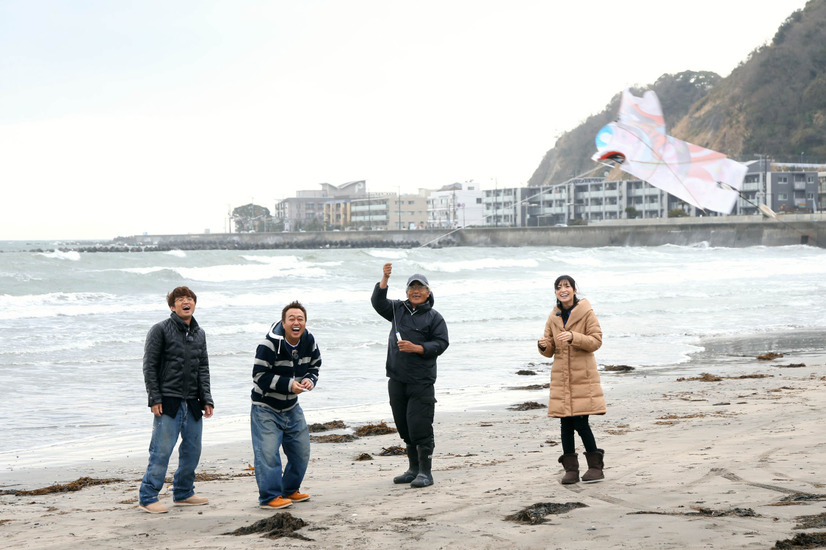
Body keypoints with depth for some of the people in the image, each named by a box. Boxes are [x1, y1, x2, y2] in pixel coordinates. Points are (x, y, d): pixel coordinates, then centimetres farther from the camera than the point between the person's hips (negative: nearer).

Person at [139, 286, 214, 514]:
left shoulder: (199, 334, 13)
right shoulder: (160, 330, -4)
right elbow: (150, 366, -6)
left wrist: (206, 399, 6)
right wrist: (154, 399, -11)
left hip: (192, 403, 6)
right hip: (168, 402, -6)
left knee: (192, 450, 9)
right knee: (161, 451, -8)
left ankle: (183, 493, 24)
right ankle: (147, 497, 0)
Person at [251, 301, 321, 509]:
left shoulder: (308, 341, -5)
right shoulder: (270, 344, -24)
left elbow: (314, 366, 11)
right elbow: (259, 376, -22)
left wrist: (309, 380, -12)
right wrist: (289, 384, -27)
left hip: (292, 406, 7)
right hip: (265, 407, -7)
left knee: (301, 452, 12)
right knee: (268, 453, -12)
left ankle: (290, 490, 29)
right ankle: (270, 496, -2)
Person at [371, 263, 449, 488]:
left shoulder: (434, 317, 1)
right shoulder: (398, 309, 12)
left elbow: (441, 344, -5)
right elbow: (378, 302, -1)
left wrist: (416, 348, -16)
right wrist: (385, 279, -14)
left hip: (421, 382, -5)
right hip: (397, 380, 5)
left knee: (419, 426, -10)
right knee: (404, 427, 11)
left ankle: (425, 472, -4)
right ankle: (414, 469, 22)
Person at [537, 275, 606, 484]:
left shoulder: (586, 313, -3)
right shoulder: (554, 317, 11)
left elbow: (596, 340, -8)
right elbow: (550, 351, 14)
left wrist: (573, 337, -22)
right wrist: (544, 346, -10)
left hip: (583, 375, -5)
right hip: (561, 376, 5)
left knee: (580, 422, -9)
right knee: (566, 422, 4)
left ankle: (596, 466, 4)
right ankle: (571, 468, 11)